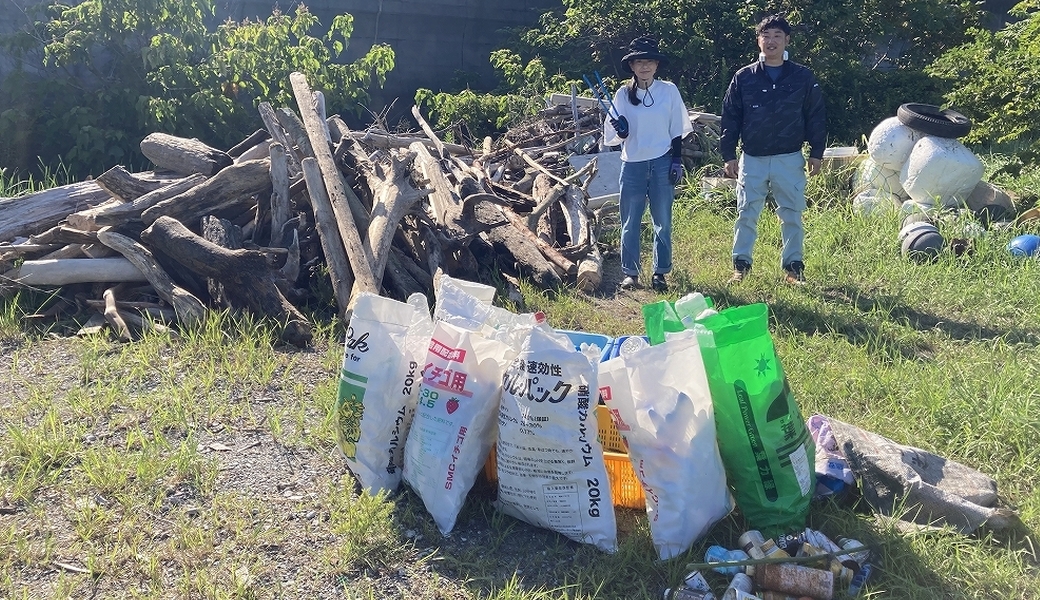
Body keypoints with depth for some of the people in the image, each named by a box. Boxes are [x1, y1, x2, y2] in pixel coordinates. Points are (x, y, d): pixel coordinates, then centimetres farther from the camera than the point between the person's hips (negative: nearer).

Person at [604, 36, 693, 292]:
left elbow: (676, 129, 6)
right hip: (632, 164, 1)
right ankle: (630, 273, 13)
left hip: (662, 163, 0)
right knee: (630, 222, 3)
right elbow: (617, 135, 5)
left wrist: (677, 160, 0)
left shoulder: (669, 90, 1)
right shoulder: (623, 94, 2)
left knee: (662, 221, 6)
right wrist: (621, 131, -18)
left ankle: (660, 273, 15)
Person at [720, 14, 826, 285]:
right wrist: (728, 155, 0)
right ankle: (741, 265, 13)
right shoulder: (744, 77, 2)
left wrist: (816, 153, 1)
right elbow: (730, 118, 4)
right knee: (746, 214, 4)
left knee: (792, 215, 5)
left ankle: (793, 266, 15)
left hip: (790, 159, 0)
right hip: (752, 159, 0)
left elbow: (816, 117, 5)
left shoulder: (803, 77, 2)